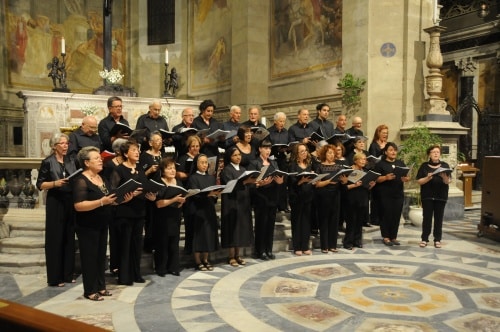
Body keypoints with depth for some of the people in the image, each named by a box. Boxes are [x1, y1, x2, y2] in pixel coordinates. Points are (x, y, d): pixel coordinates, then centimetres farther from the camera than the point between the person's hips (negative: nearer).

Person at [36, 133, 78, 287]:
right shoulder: (47, 162, -4)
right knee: (55, 238, -1)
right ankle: (55, 277, 7)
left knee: (69, 237, 9)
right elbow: (40, 184, -7)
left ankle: (67, 274, 18)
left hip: (70, 202, 5)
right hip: (55, 203, -5)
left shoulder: (71, 161, 10)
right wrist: (55, 183, -22)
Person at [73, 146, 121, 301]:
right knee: (90, 258, 2)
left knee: (101, 256, 14)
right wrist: (102, 202, -32)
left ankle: (100, 286, 25)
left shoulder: (103, 179, 10)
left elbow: (110, 200, 17)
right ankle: (90, 290, 13)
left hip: (102, 225, 8)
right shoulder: (81, 181, -16)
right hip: (88, 227, -8)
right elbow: (79, 206, -25)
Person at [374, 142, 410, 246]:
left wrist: (406, 179, -11)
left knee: (396, 215, 5)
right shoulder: (380, 164, -1)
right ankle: (386, 237, 8)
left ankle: (394, 237, 14)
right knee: (386, 215, -1)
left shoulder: (401, 163, 13)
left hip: (399, 194, 4)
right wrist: (386, 177, -23)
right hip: (385, 194, -4)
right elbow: (377, 179, -6)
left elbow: (407, 176, 12)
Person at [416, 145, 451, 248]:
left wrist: (444, 177, -24)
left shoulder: (445, 166, 4)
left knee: (438, 218, 5)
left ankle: (437, 240, 12)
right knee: (427, 217, 0)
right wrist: (428, 178, -20)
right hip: (427, 196, -1)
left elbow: (448, 182, -3)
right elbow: (419, 181, -2)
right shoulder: (424, 166, 1)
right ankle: (424, 239, 8)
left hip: (441, 196, 1)